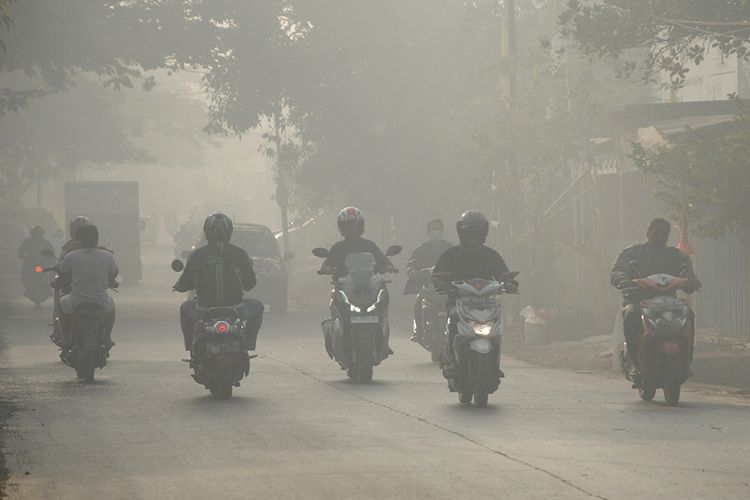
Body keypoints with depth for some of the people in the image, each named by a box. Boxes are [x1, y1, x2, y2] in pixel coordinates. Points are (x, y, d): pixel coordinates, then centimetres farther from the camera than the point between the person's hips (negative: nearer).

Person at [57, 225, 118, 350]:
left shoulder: (71, 257, -7)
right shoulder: (107, 256, -3)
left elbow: (62, 274, 8)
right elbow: (114, 274, 13)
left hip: (76, 303, -1)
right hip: (101, 303, 1)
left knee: (62, 302, 35)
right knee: (111, 303, 38)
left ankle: (66, 337, 34)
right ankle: (107, 337, 32)